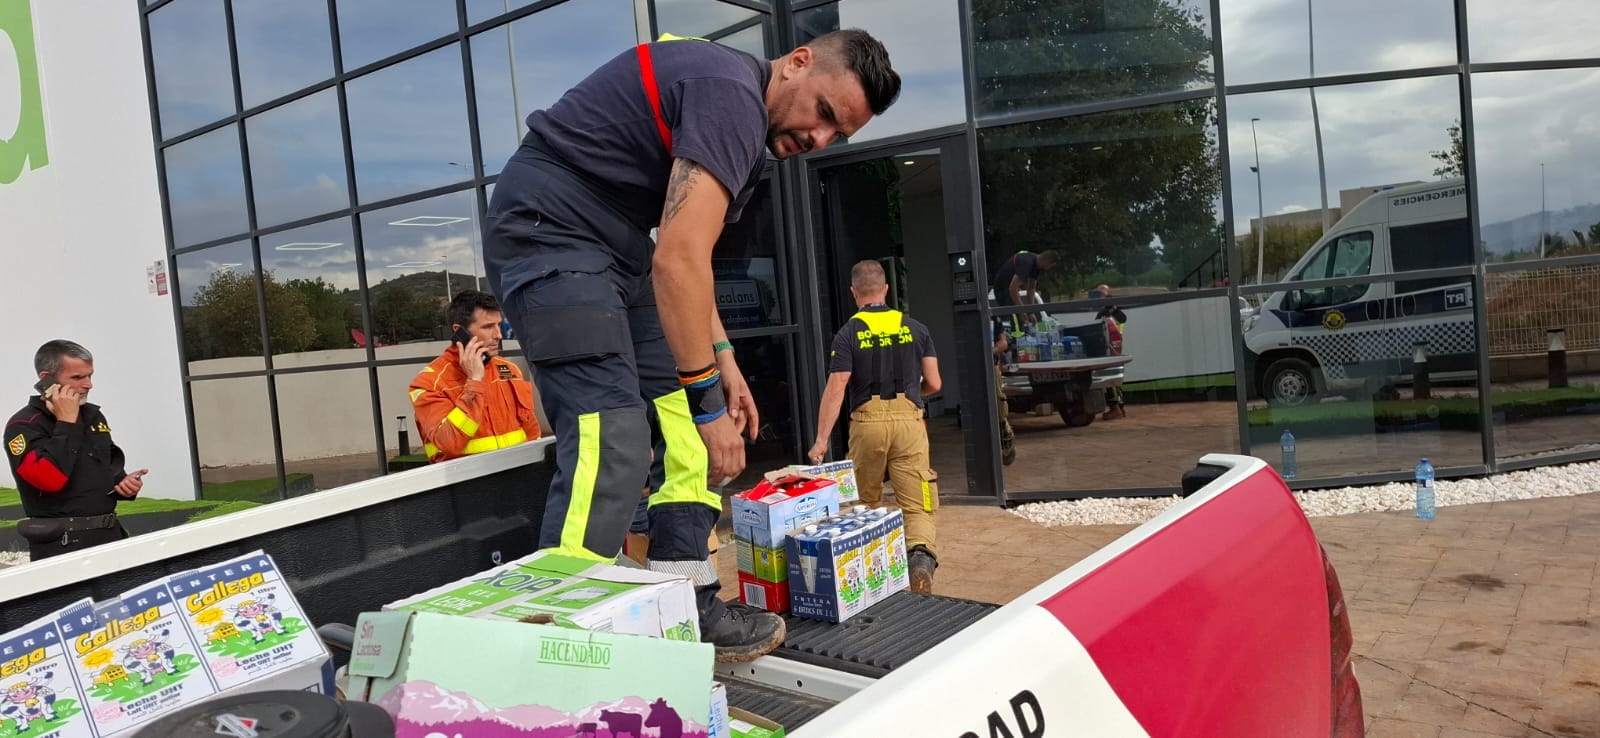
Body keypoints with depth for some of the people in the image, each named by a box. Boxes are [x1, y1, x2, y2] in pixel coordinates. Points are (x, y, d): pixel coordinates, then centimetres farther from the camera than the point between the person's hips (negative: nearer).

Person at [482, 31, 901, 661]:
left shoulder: (739, 115, 14)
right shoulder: (733, 94, -19)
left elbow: (687, 252, 19)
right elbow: (677, 260, -27)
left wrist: (723, 360, 12)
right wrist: (709, 401, -22)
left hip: (616, 249, 10)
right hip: (548, 229, -10)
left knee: (688, 432, 4)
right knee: (611, 445, -19)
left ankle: (686, 611, 10)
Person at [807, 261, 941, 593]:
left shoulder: (848, 334, -1)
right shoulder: (915, 328, 6)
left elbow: (835, 390, -8)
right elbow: (933, 383, 8)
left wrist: (821, 440, -7)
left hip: (867, 422, 0)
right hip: (909, 419, 1)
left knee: (867, 503, 18)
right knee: (917, 506, 1)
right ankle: (921, 553, -25)